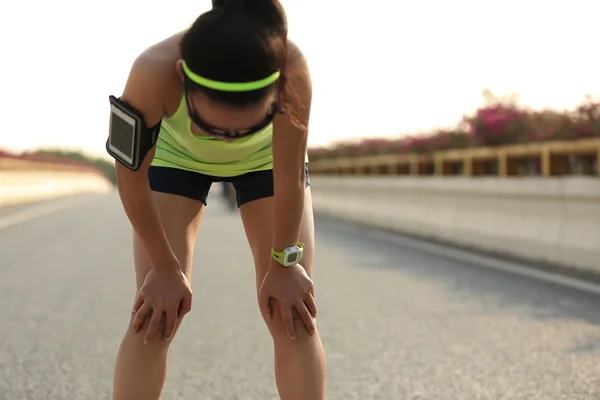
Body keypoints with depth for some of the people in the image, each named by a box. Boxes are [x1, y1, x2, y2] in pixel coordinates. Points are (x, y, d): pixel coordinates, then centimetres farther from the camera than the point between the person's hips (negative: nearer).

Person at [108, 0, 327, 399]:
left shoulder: (291, 69, -42)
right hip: (175, 155, 0)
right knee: (152, 318, -8)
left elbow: (291, 182, -26)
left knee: (293, 315, -6)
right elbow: (132, 181, -25)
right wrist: (166, 269, -14)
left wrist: (283, 264, -13)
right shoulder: (154, 72, -42)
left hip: (267, 158, 0)